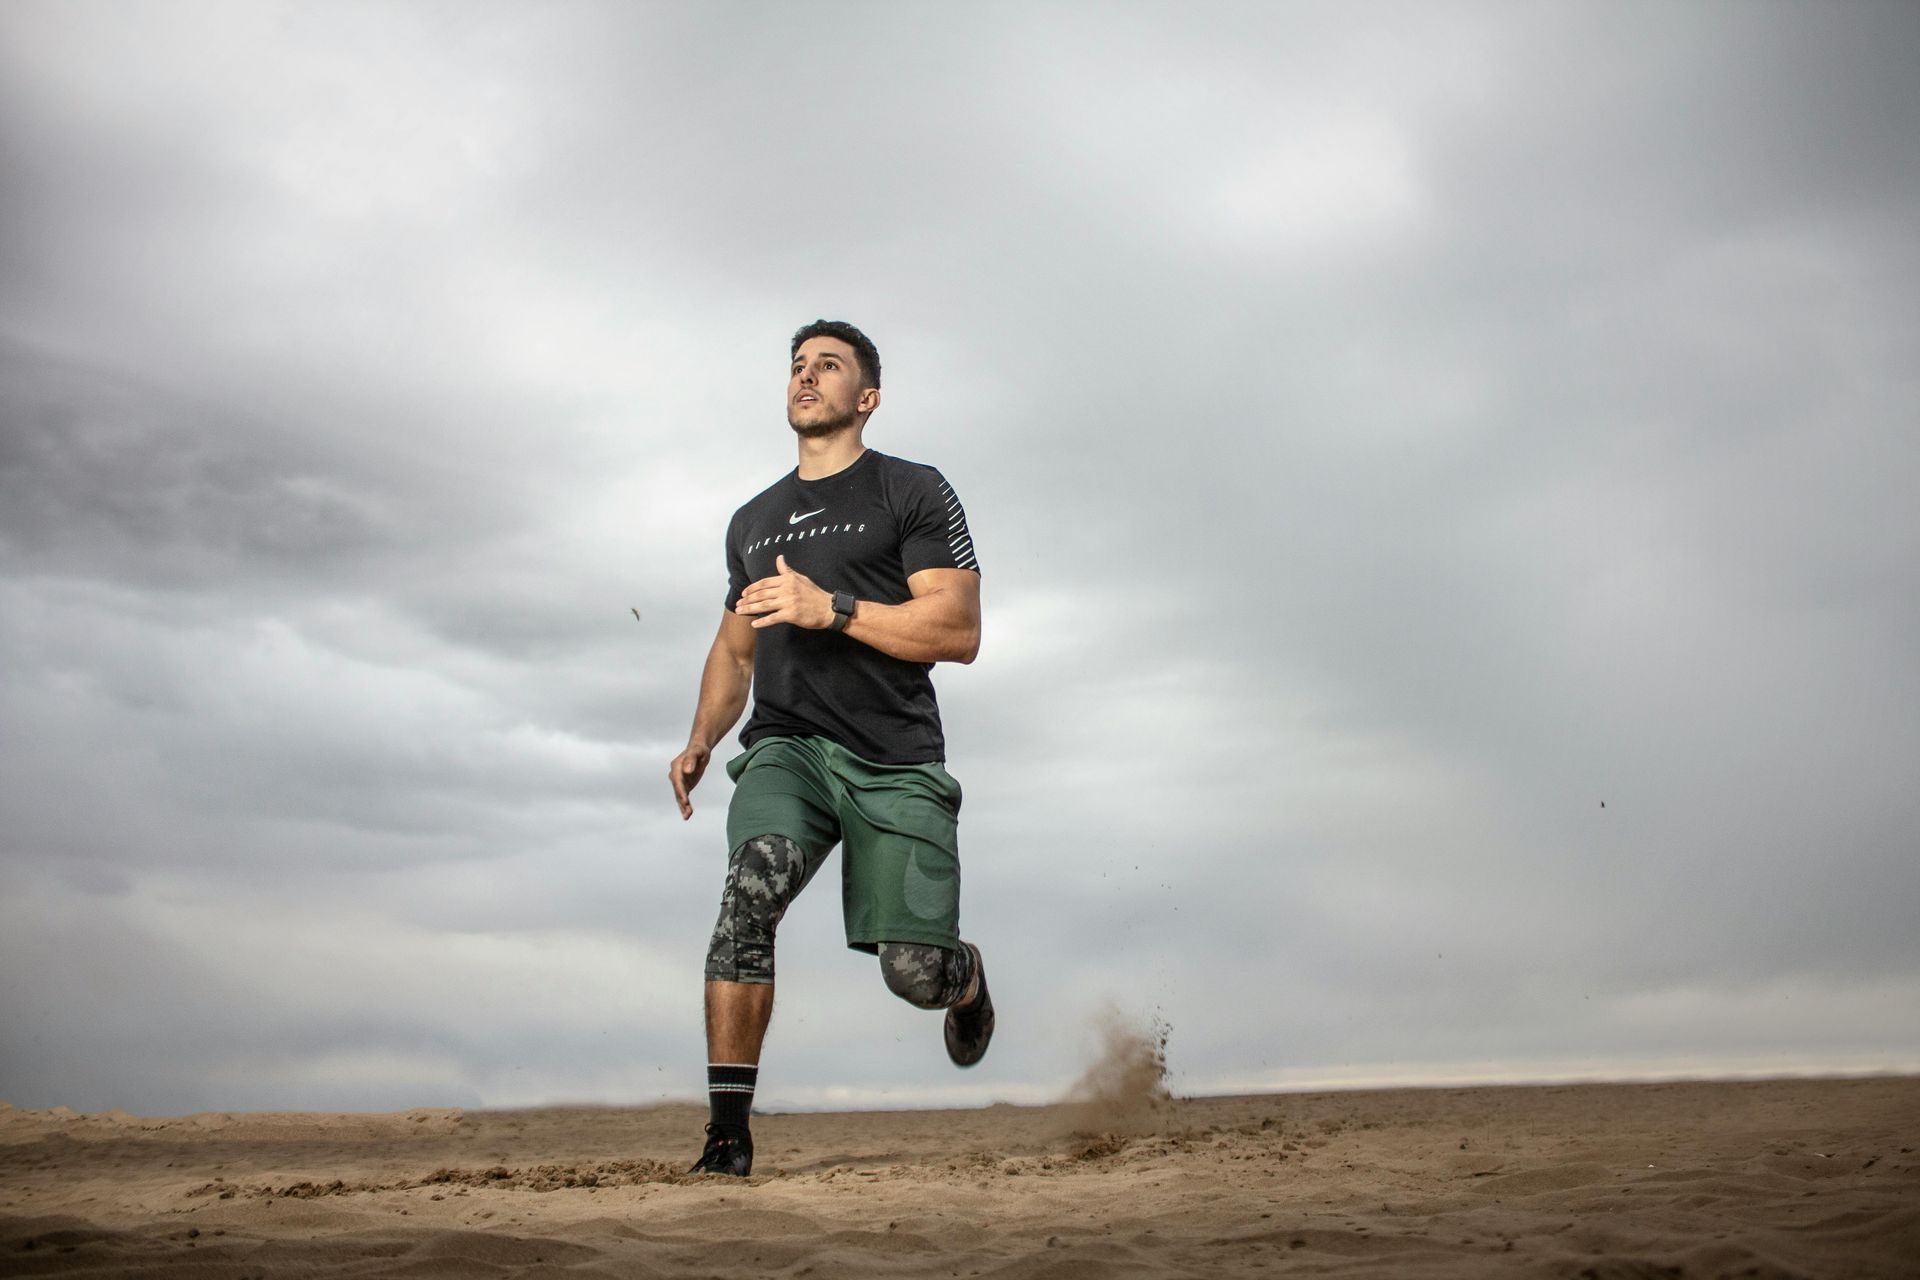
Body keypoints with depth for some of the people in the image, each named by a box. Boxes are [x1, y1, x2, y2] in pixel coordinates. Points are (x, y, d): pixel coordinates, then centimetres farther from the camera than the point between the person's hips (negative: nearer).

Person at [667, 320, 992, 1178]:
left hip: (895, 760, -3)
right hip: (787, 745, 3)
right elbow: (734, 648, 29)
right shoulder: (752, 521, 22)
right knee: (755, 880, -29)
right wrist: (700, 742, 11)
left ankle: (968, 978, 30)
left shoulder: (914, 493, 4)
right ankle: (728, 1130, -22)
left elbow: (958, 632, -6)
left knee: (915, 971, -10)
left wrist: (831, 608, -16)